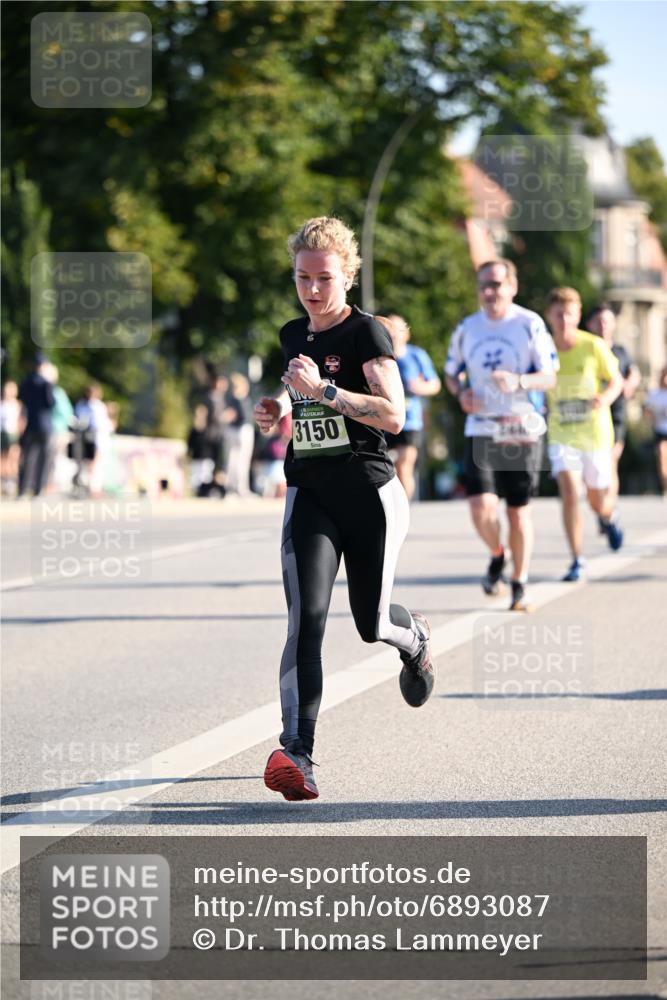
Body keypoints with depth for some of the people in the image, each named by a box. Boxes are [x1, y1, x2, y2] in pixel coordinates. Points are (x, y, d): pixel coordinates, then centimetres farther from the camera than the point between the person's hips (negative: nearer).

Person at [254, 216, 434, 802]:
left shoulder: (367, 332, -8)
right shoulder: (293, 336, 11)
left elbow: (394, 415, -19)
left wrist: (324, 389, -26)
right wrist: (280, 410, 9)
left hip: (370, 494, -3)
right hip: (309, 492, 4)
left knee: (371, 624, 9)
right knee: (305, 618, -16)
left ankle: (413, 636, 49)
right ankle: (297, 752, -27)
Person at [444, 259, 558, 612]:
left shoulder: (530, 325, -5)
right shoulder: (467, 329, 5)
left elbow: (549, 377, -8)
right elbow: (451, 373, 18)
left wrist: (519, 382, -28)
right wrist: (462, 392, -5)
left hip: (523, 430, -2)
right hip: (481, 430, 2)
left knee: (519, 510, 3)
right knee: (482, 507, -13)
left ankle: (519, 584, 19)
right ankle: (497, 556, 18)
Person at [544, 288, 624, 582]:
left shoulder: (594, 346, -12)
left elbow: (616, 380, -2)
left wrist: (605, 398, -22)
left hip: (595, 435, 0)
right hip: (561, 437, 0)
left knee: (598, 501, 11)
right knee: (569, 492, -19)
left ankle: (609, 517, 50)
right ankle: (577, 560, -8)